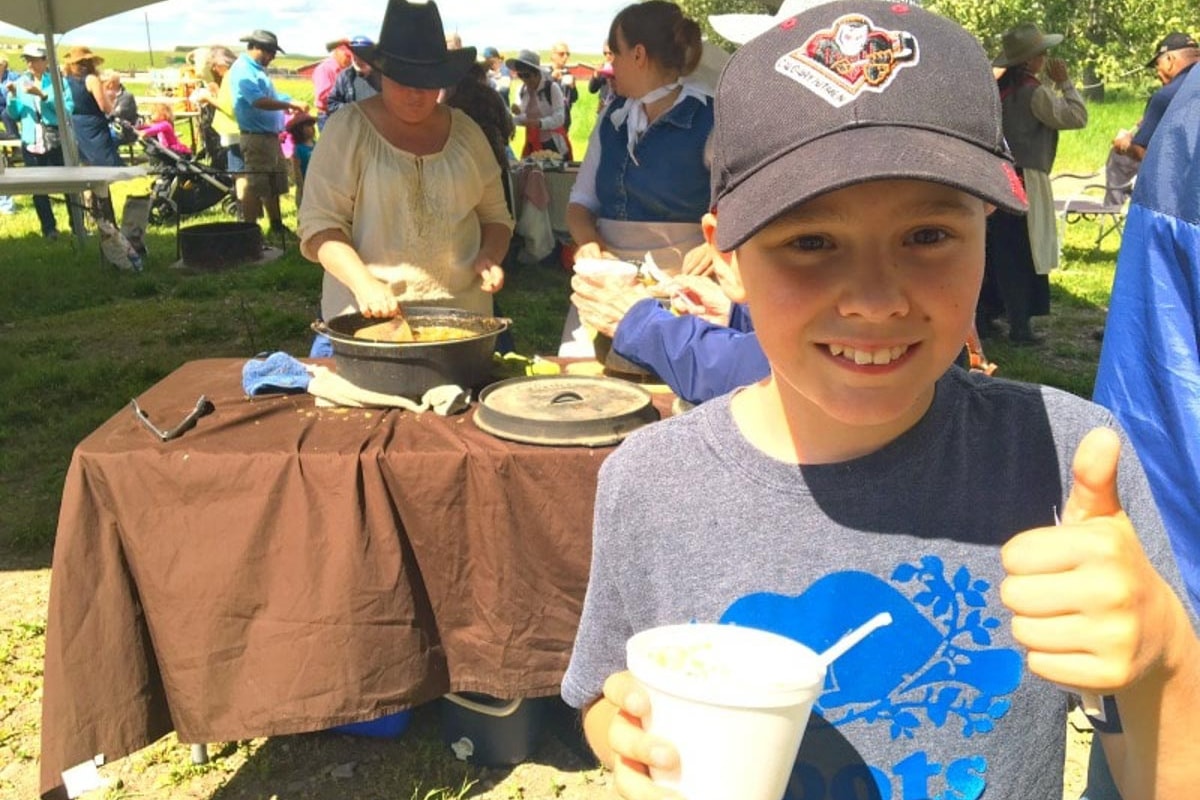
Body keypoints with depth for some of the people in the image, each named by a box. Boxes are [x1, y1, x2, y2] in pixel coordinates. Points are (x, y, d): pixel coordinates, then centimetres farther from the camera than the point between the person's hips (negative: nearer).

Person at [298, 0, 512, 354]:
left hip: (462, 314, 3)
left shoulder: (466, 132, 7)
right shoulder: (347, 129, -3)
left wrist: (489, 256, -6)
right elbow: (320, 223, -7)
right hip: (366, 316, -3)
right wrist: (363, 283, -22)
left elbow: (495, 215, 15)